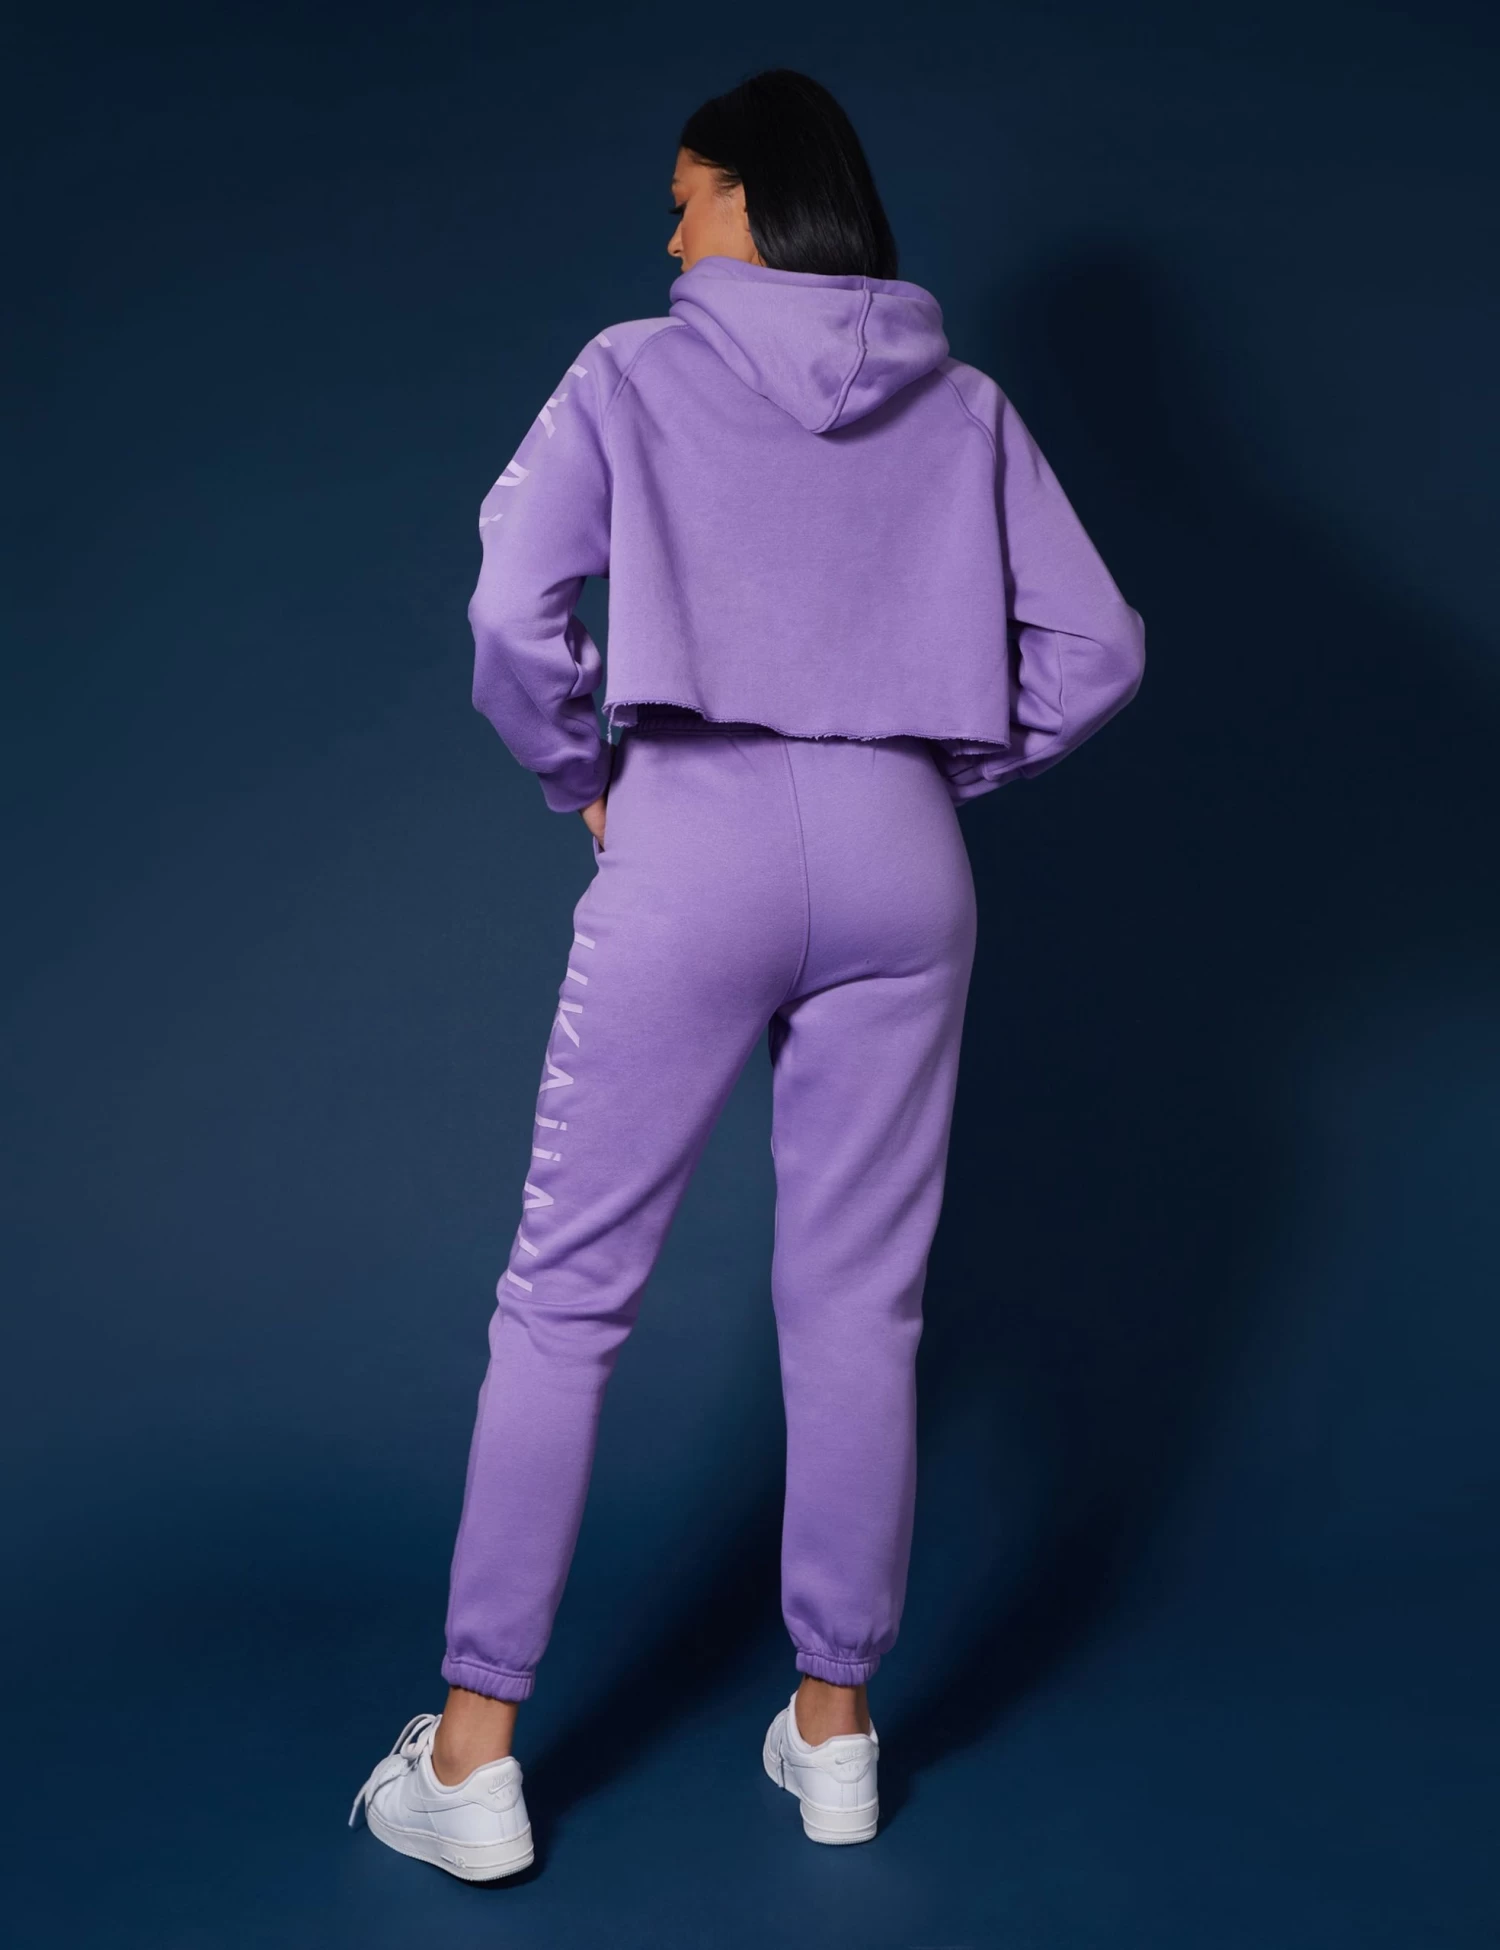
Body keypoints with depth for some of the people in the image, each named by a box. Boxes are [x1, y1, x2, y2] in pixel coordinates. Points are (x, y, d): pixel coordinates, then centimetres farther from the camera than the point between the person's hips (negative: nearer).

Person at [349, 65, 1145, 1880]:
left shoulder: (635, 375, 2)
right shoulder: (965, 406, 11)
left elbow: (512, 611, -10)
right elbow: (1095, 649, 6)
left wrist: (584, 779, 5)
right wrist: (941, 771, 13)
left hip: (690, 849, -3)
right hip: (898, 860, 4)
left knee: (566, 1292, 4)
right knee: (859, 1302, 10)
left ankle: (475, 1752, 10)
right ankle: (835, 1724, 22)